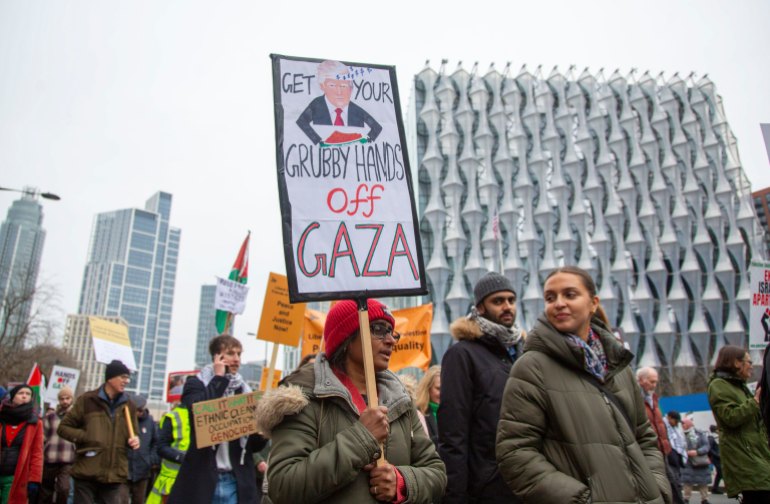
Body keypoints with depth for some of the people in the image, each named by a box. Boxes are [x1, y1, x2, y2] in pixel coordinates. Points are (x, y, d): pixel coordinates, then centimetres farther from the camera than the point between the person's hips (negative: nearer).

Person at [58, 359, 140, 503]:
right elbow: (63, 427, 4)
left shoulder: (129, 406, 11)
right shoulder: (88, 400, 0)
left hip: (115, 476, 3)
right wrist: (85, 437, -11)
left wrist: (134, 440, -4)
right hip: (87, 475, -2)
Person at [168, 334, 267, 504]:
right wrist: (218, 379, -8)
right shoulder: (196, 384, 4)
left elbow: (255, 445, 12)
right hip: (202, 479, -3)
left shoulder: (245, 391, 11)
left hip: (237, 482, 3)